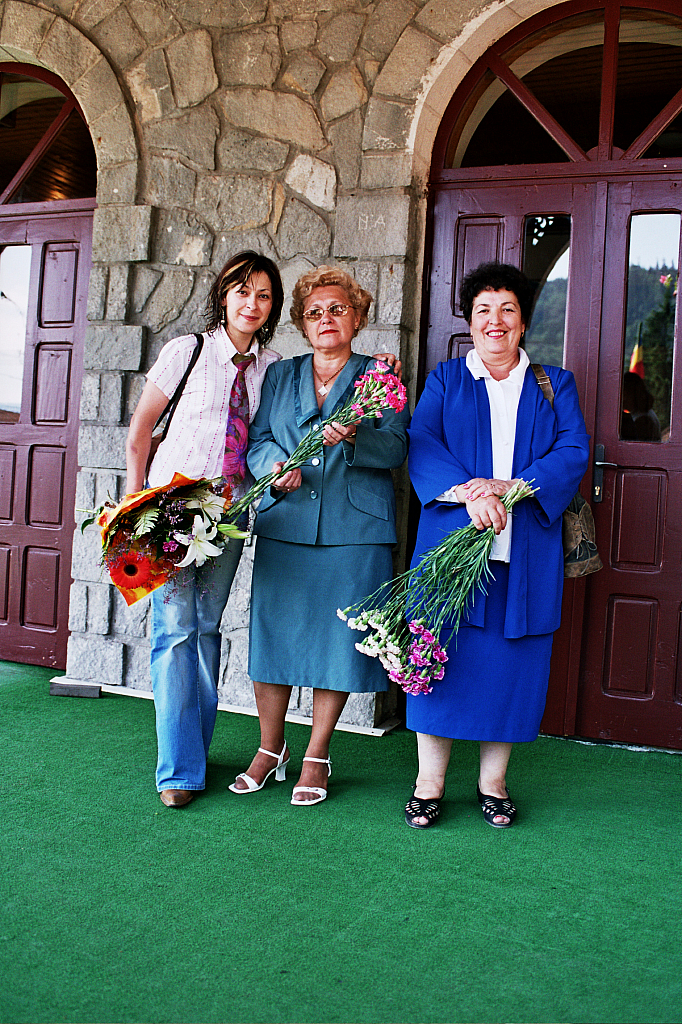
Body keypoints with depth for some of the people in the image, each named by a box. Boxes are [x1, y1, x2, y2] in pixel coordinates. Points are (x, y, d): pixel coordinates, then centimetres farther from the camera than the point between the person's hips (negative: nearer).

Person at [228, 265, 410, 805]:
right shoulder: (280, 374, 16)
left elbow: (395, 448, -4)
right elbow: (257, 439, 11)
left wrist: (353, 438, -23)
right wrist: (274, 465, -11)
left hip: (353, 530, -2)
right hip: (283, 524, 2)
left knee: (337, 639, 1)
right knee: (272, 631, 3)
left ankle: (316, 756, 17)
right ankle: (271, 749, 22)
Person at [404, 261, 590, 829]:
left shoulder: (555, 384, 15)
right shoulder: (445, 379, 12)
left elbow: (573, 452, 1)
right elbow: (421, 446, -2)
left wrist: (510, 488, -15)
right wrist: (467, 493, -20)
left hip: (525, 548, 1)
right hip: (451, 540, -1)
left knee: (511, 661, 3)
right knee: (442, 653, -2)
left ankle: (494, 782, 17)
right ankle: (430, 783, 9)